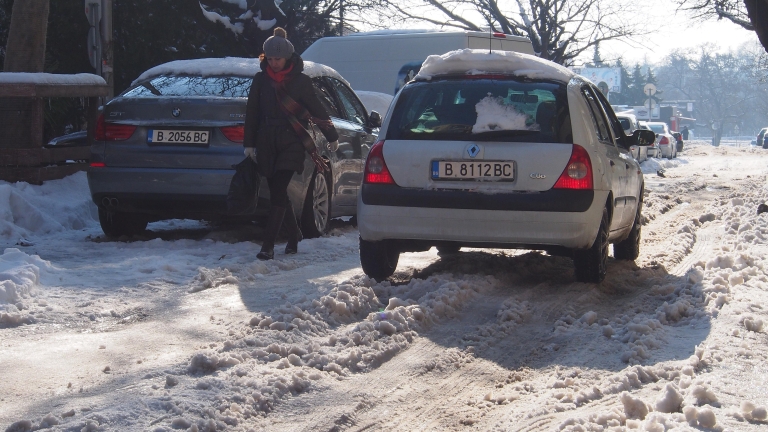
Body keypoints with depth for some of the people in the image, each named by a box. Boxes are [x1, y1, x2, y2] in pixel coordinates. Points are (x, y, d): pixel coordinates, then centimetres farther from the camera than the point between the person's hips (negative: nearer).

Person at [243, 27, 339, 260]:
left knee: (278, 193, -13)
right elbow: (252, 112, 10)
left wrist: (332, 135, 16)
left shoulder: (300, 81, -1)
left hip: (291, 143, -4)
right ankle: (294, 236, 27)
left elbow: (316, 110, 8)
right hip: (267, 144, 4)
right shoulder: (260, 79, 7)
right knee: (278, 193, 8)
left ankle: (268, 245, -15)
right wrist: (249, 143, 7)